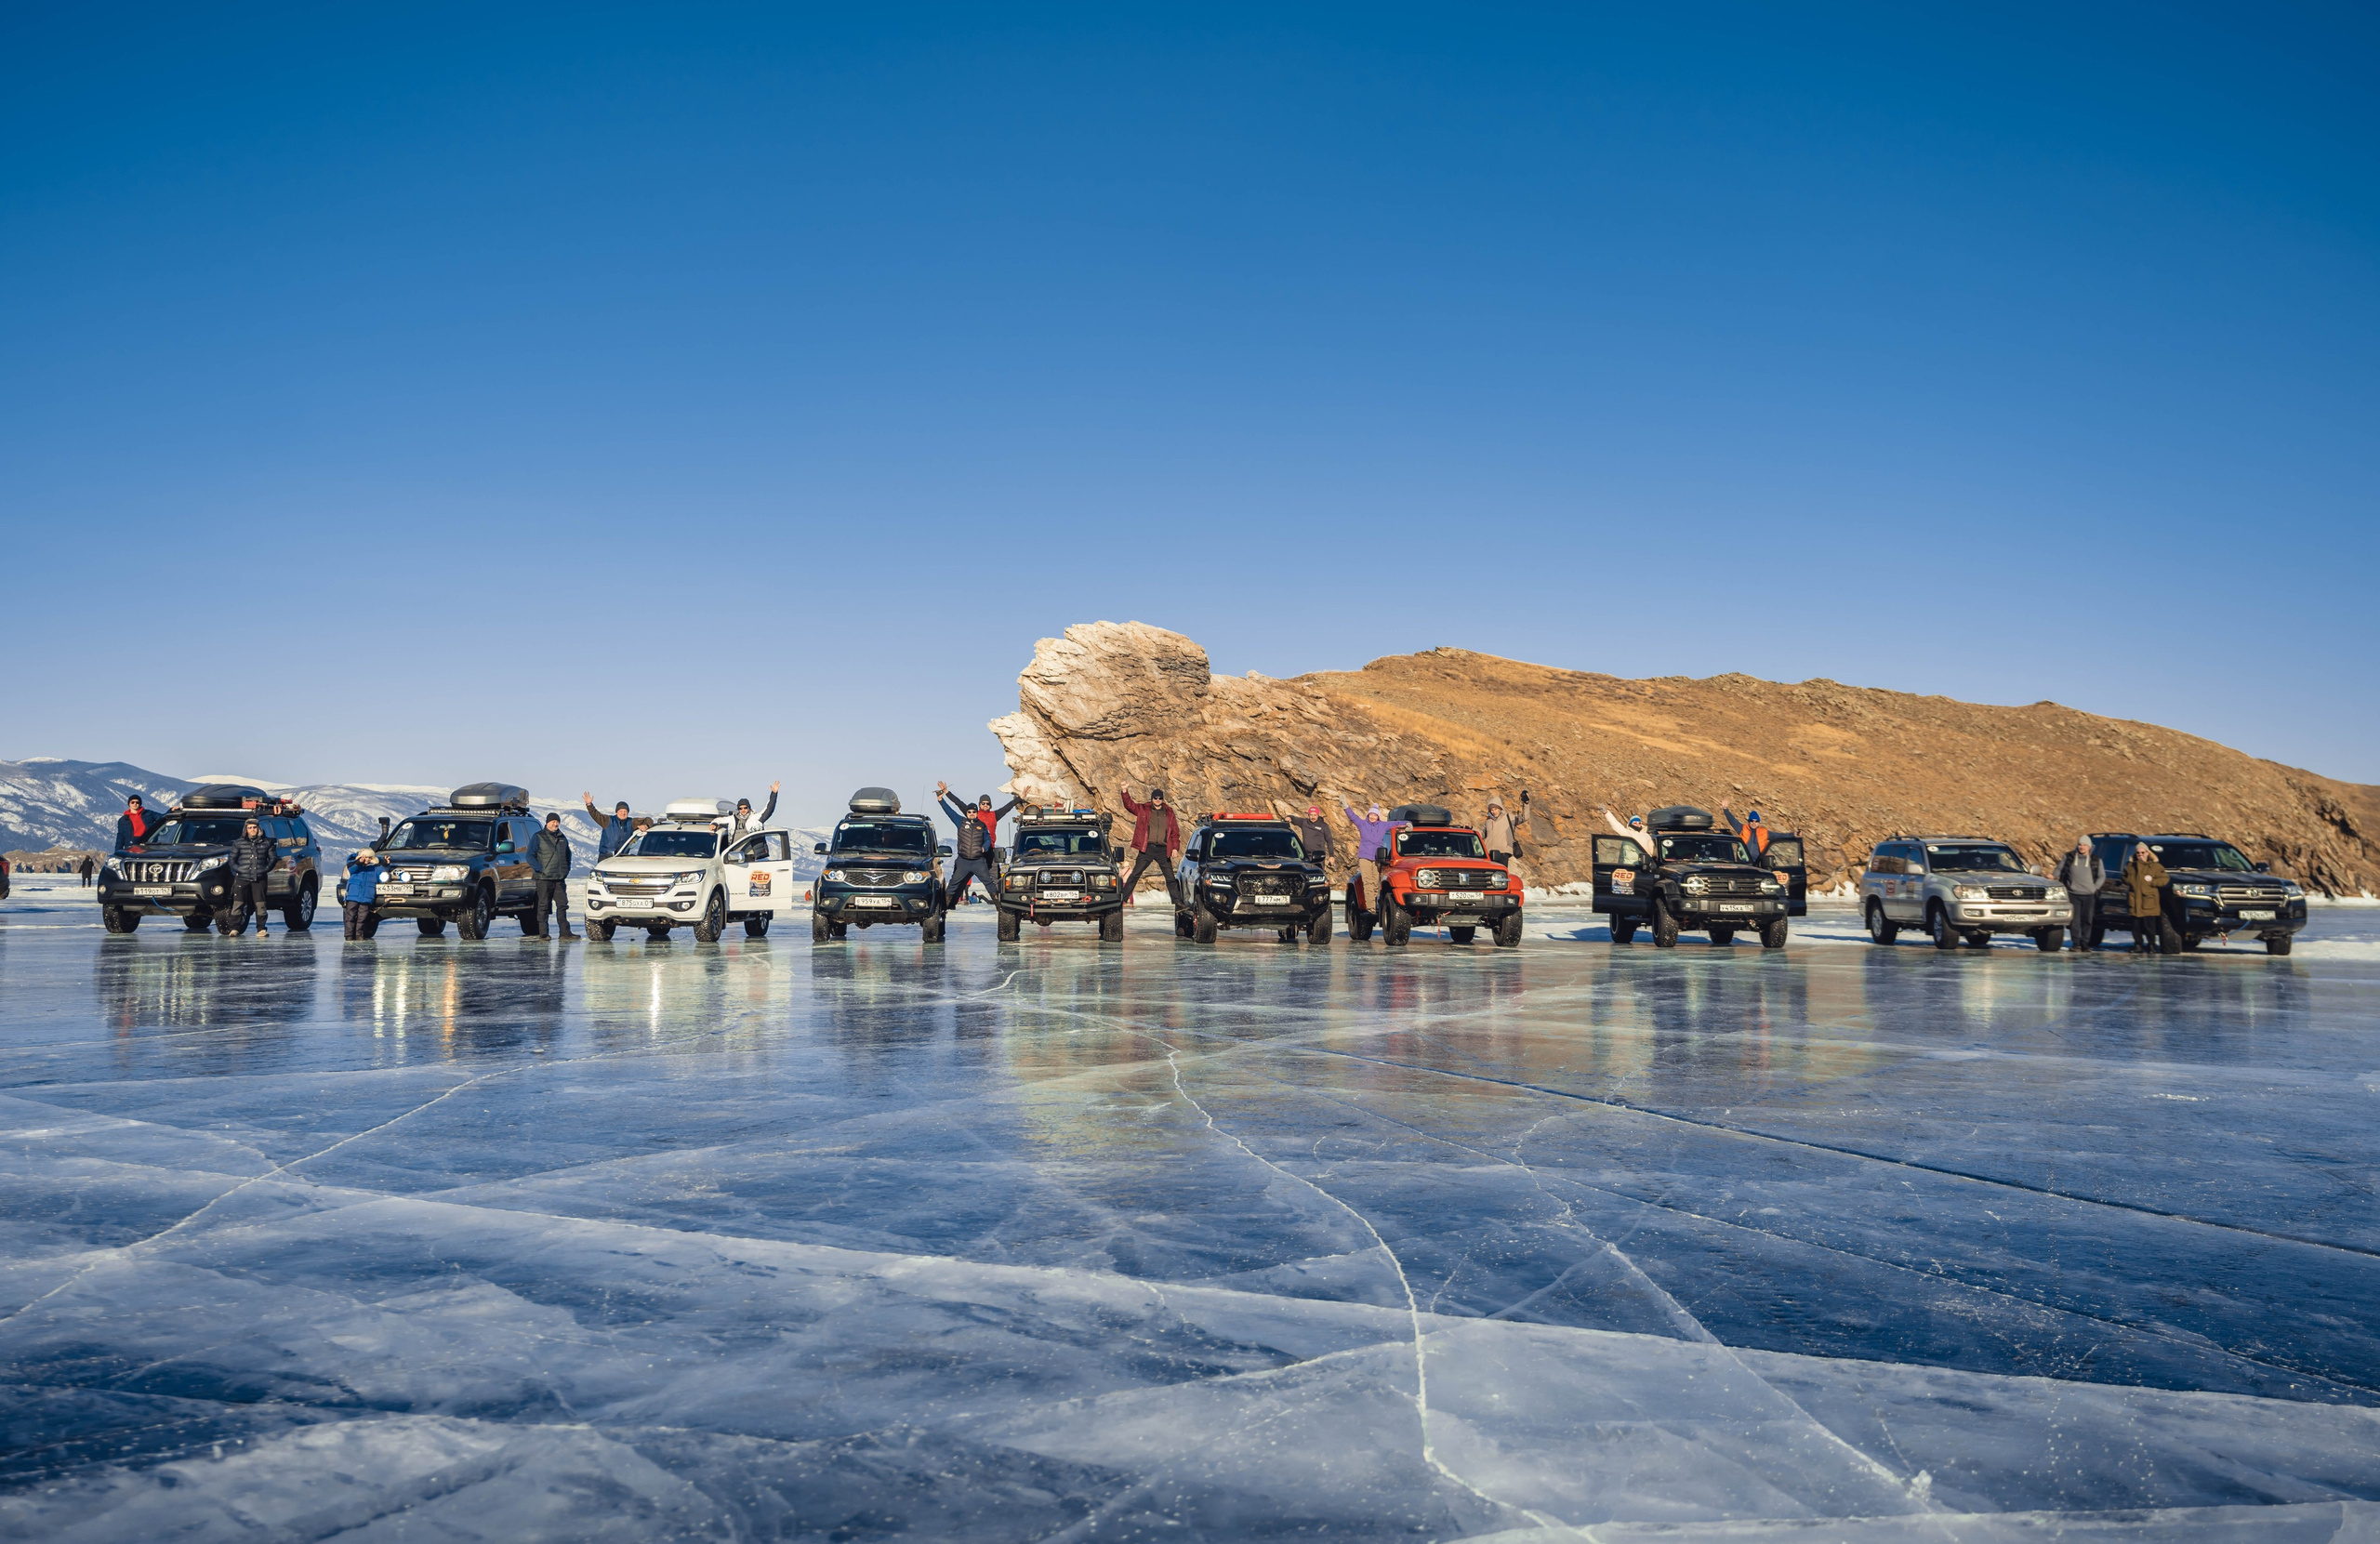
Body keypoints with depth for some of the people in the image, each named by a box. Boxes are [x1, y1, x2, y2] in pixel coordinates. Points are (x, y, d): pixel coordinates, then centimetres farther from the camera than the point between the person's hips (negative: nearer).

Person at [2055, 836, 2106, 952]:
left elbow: (2102, 876, 12)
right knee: (2075, 920, -7)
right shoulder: (2069, 857, 5)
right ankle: (2076, 944, -4)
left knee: (2087, 920, 2)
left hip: (2089, 895, 1)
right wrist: (2060, 885, 1)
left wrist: (2095, 888, 0)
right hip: (2073, 894, -1)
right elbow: (2059, 870, 13)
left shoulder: (2096, 860, 7)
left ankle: (2084, 944, 9)